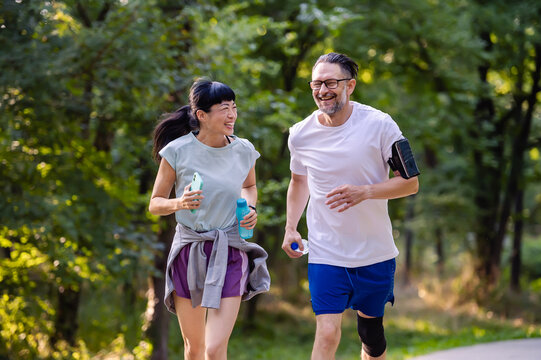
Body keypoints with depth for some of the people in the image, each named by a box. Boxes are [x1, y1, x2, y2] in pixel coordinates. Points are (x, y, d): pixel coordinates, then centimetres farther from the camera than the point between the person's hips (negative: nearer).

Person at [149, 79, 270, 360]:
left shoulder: (243, 151, -2)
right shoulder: (177, 151, -9)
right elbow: (154, 204, -1)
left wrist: (251, 208, -1)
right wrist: (179, 203, -22)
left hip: (229, 254, 0)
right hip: (189, 252, 0)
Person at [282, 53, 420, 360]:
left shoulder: (379, 124, -10)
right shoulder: (301, 135, -2)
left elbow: (410, 182, -8)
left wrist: (365, 192, -24)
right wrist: (291, 228, 7)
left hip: (376, 253, 0)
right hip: (325, 253, 0)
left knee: (372, 333, 15)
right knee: (327, 335, -13)